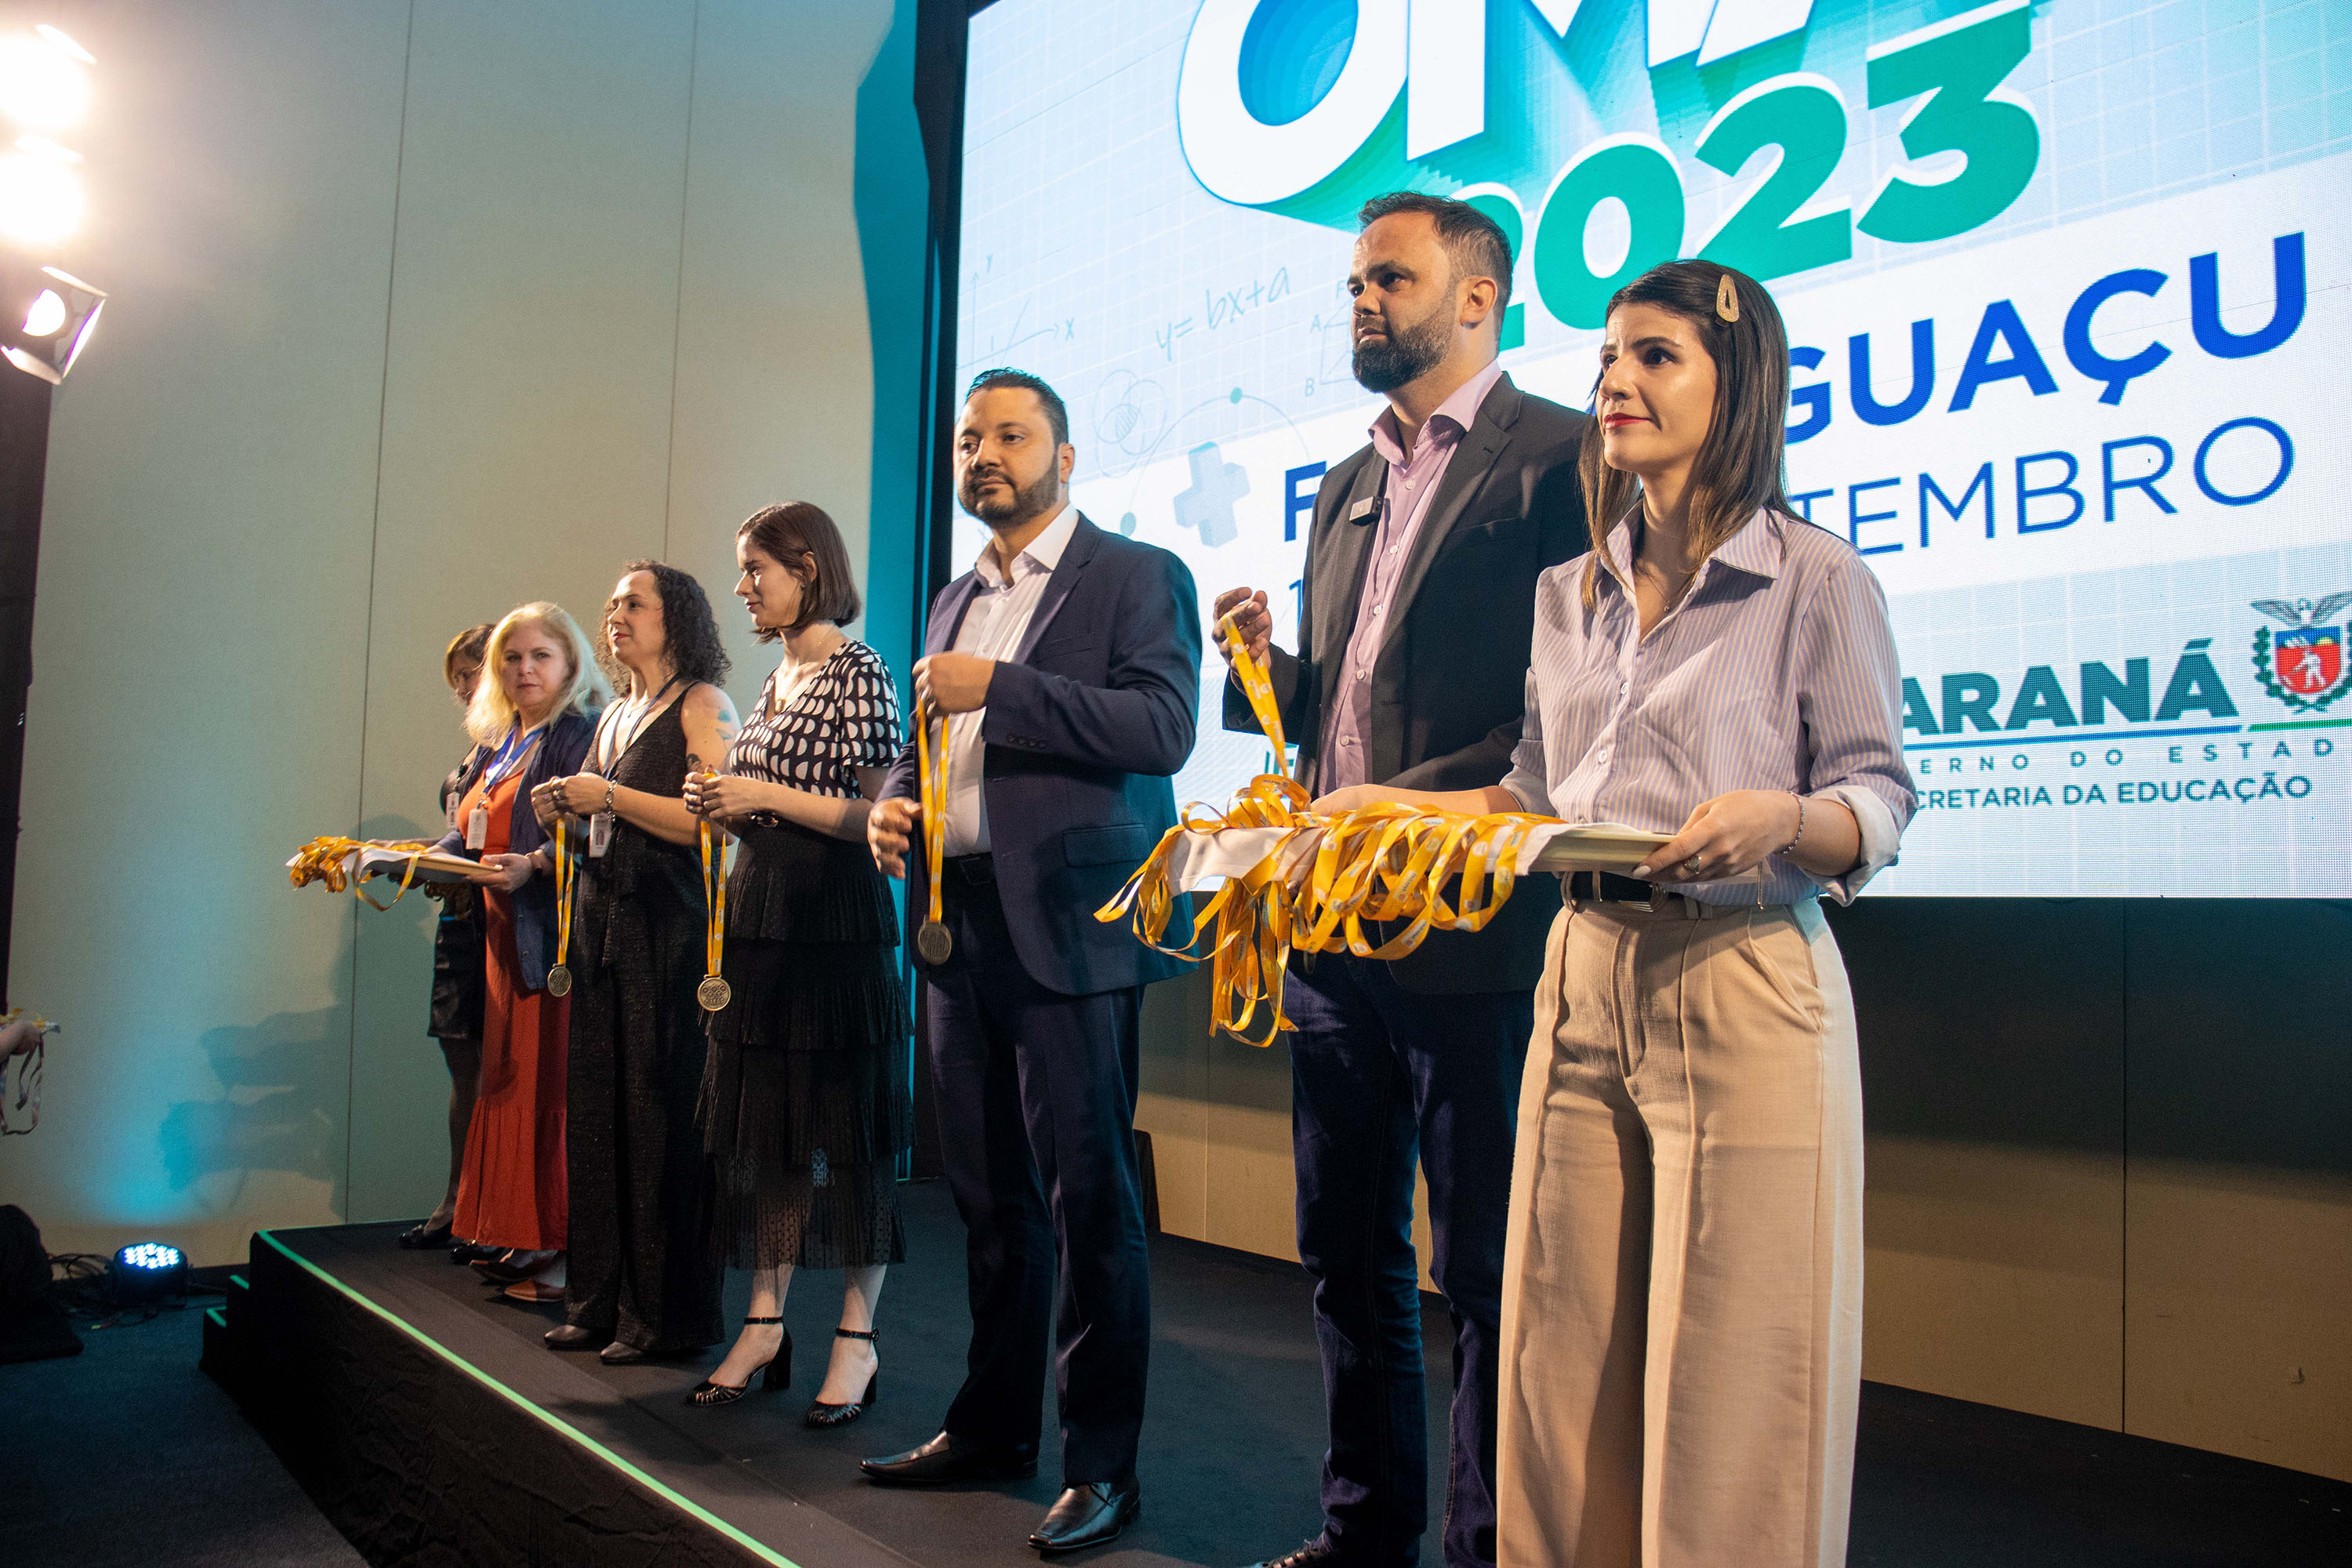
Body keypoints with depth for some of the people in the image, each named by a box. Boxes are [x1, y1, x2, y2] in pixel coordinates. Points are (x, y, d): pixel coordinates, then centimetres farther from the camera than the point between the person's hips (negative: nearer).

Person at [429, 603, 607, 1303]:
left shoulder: (584, 735, -9)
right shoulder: (500, 744, 18)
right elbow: (470, 837, 21)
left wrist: (533, 867, -30)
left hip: (556, 936, -9)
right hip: (506, 938, 9)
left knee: (554, 1083, -7)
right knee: (511, 1081, 12)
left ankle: (571, 1252, 0)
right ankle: (523, 1238, 21)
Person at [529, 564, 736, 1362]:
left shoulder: (702, 705, -4)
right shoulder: (615, 716, 21)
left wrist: (610, 796, -13)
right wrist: (566, 818, 7)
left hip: (669, 932, -8)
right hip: (601, 923, 8)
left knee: (661, 1116, -5)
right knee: (598, 1112, 7)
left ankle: (667, 1313, 3)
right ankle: (601, 1302, 16)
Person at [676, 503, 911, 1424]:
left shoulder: (858, 673, -7)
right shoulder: (775, 680, 17)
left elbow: (879, 814, -14)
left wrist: (764, 797, -14)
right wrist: (723, 803, 5)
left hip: (835, 923, -8)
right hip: (760, 917, 8)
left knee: (846, 1125, -1)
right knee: (757, 1123, 9)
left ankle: (858, 1339, 9)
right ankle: (764, 1327, 19)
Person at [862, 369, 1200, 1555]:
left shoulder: (1137, 575, 0)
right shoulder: (955, 601, 21)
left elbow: (1163, 726, -14)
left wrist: (999, 688, -17)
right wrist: (892, 803, 5)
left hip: (1064, 923, -7)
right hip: (957, 919, 7)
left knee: (1087, 1195, -3)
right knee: (988, 1192, 14)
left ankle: (1102, 1465, 9)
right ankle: (991, 1425, 28)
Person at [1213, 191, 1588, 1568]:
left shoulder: (1558, 457, -5)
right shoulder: (1347, 489, 20)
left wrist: (1416, 801, -19)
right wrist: (1271, 665, 2)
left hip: (1474, 926, -8)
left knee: (1489, 1269, 3)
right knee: (1348, 1251, 16)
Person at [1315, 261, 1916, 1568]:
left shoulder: (1818, 580, -2)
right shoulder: (1571, 594, 14)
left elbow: (1881, 802, -4)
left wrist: (1778, 819, -23)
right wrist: (1387, 806, 10)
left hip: (1744, 986, -5)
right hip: (1585, 973, 5)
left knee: (1729, 1378, 2)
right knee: (1565, 1357, 10)